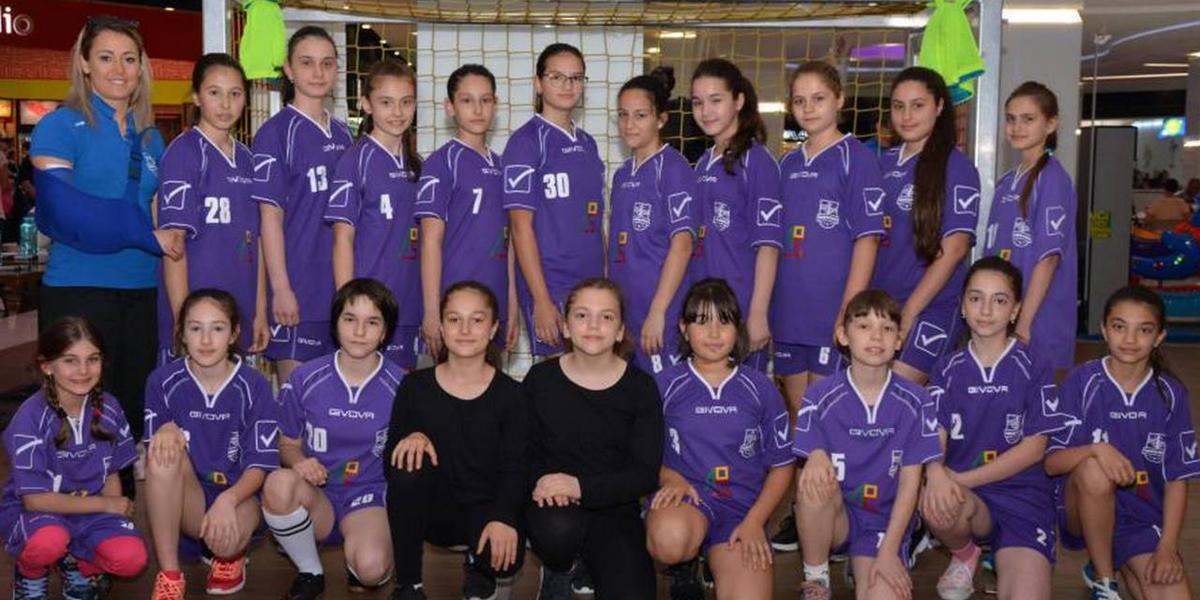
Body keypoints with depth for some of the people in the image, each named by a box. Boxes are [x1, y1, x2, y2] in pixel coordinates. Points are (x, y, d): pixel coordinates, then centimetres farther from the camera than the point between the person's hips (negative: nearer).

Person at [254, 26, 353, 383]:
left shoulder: (342, 134, 12)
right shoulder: (275, 133, -6)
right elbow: (270, 216, -10)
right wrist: (280, 287, -15)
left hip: (341, 285, 6)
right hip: (297, 286, -6)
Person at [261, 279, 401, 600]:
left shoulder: (400, 386, -4)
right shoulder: (305, 379, -3)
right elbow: (288, 444, 8)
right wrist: (299, 462, -14)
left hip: (369, 497, -1)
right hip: (315, 496, 2)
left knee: (370, 568, -33)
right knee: (279, 483, -35)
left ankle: (356, 559, 8)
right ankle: (310, 572, -7)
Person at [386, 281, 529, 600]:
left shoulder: (510, 394, -2)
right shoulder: (415, 386, 0)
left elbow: (515, 469, -8)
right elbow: (392, 461, 0)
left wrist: (504, 518, -26)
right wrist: (411, 437, -23)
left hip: (486, 510, -1)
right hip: (433, 510, 2)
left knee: (506, 556, -32)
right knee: (409, 465, -29)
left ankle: (478, 567, 10)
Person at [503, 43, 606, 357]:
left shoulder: (587, 143, 13)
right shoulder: (526, 141, -6)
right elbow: (521, 225, -12)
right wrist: (542, 301, -17)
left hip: (591, 287, 6)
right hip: (550, 288, -6)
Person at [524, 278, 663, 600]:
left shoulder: (640, 388, -1)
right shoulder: (540, 378, 1)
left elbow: (646, 474, -6)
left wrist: (580, 487, -20)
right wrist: (542, 482, -19)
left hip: (614, 505, 0)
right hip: (553, 504, 1)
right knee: (558, 528, -36)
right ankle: (557, 571, 1)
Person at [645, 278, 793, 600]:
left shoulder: (761, 389, 6)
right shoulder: (664, 385, 3)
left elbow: (781, 465, 9)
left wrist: (755, 521, -4)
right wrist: (669, 477, -15)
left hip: (742, 506, 1)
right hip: (684, 494, 0)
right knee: (669, 540, -38)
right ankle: (683, 566, 0)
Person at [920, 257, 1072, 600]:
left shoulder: (1035, 368, 0)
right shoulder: (948, 370, 8)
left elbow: (1034, 447, -6)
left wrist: (961, 479, -16)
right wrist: (936, 472, -27)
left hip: (1022, 495, -3)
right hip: (962, 493, 3)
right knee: (937, 506, -34)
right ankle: (964, 554, 0)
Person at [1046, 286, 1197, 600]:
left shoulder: (1171, 394, -2)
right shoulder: (1082, 381, -8)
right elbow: (1051, 462, -11)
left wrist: (1167, 548, -9)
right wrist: (1096, 449, -30)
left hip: (1144, 519, 2)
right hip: (1086, 512, -2)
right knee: (1094, 471, -35)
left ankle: (1125, 561, 15)